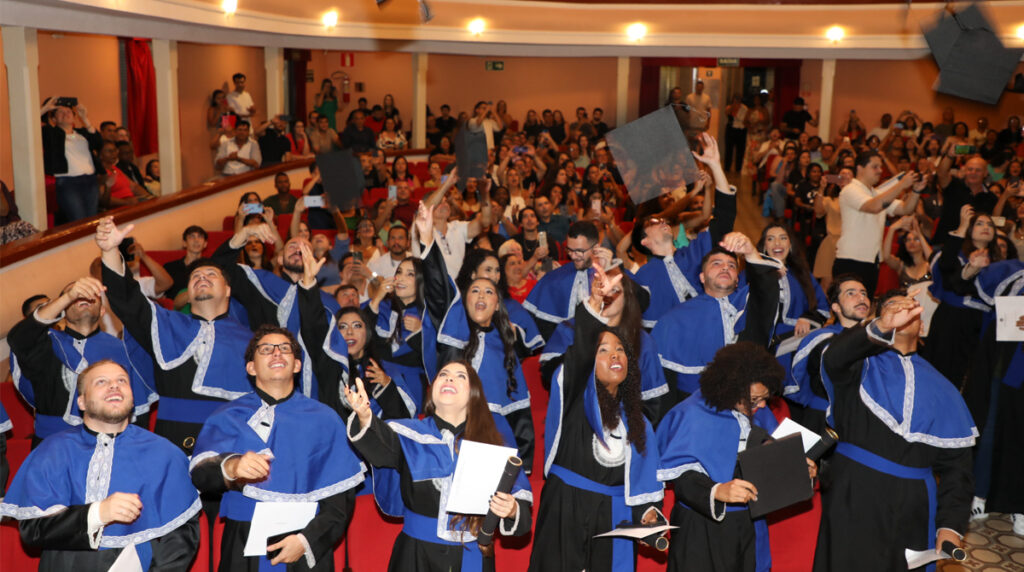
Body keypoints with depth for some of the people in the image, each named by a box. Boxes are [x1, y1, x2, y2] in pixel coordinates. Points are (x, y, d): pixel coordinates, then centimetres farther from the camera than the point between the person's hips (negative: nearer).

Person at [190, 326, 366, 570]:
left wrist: (307, 541, -13)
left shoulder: (324, 420, 2)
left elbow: (341, 497, 0)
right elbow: (200, 473, -14)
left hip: (307, 551, 0)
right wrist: (230, 466, -34)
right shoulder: (228, 417, 3)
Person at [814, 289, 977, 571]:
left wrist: (951, 525, -4)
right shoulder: (861, 364, 4)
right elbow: (835, 358, -21)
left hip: (912, 513, 3)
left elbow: (955, 462, 8)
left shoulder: (939, 387, 13)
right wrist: (881, 327, -38)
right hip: (853, 502, -3)